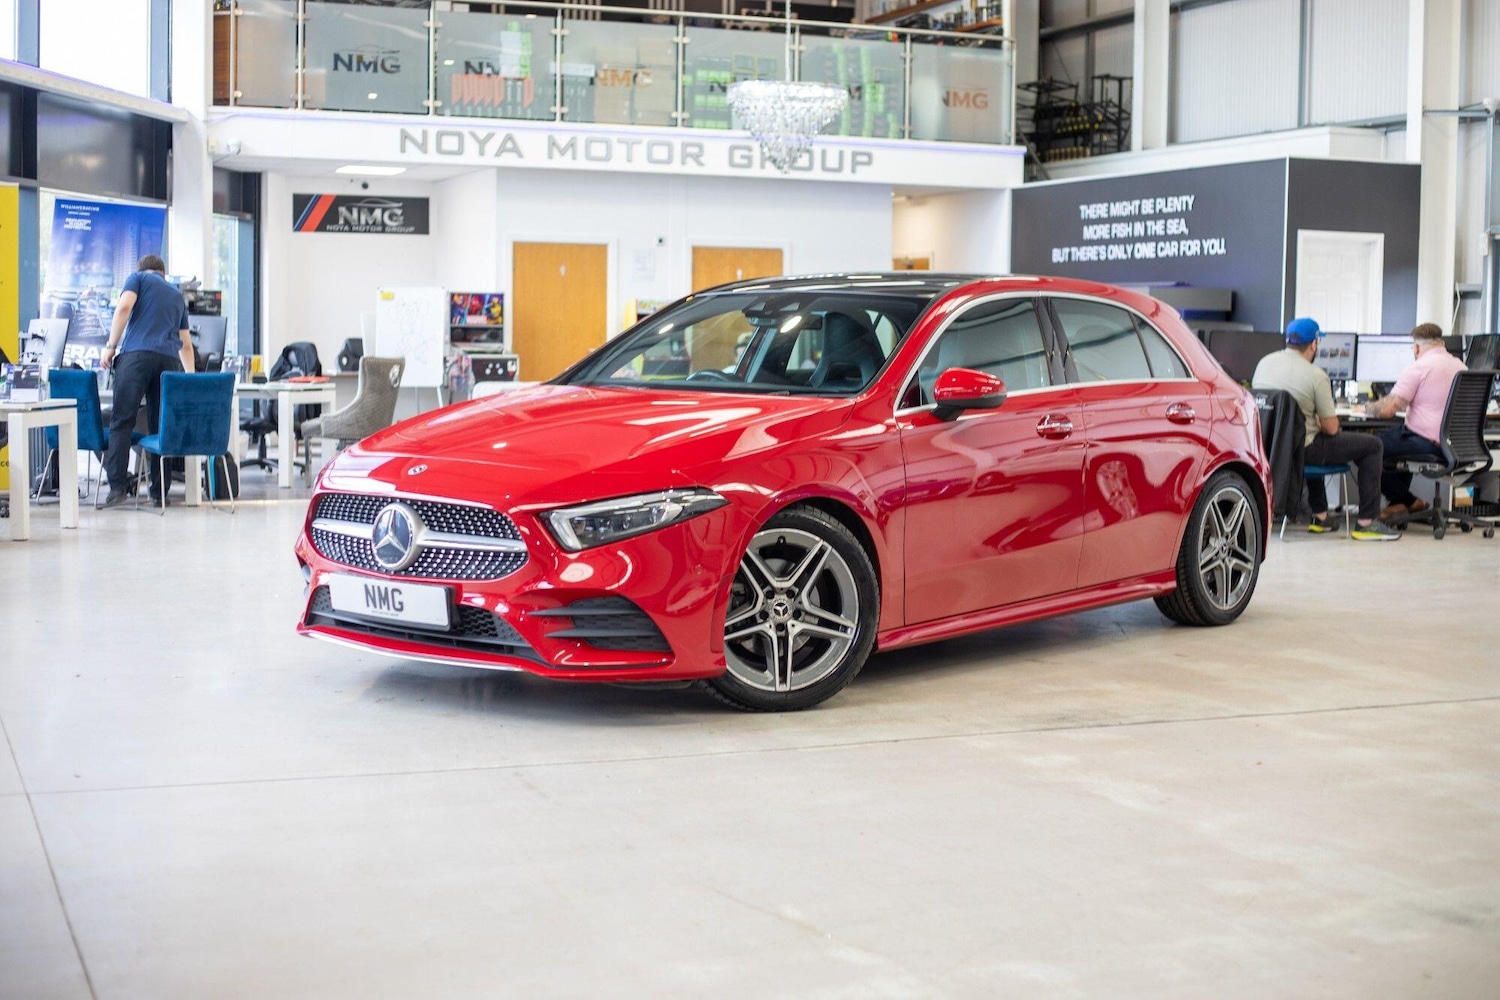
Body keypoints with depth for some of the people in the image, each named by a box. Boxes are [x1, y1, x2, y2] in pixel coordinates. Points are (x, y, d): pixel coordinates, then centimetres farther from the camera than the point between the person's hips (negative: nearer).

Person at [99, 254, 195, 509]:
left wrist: (110, 346, 1)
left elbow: (124, 307, -3)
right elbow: (186, 345, 36)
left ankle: (117, 487, -18)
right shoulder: (177, 296, 30)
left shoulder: (138, 278, 17)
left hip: (136, 354, -4)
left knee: (122, 423, -7)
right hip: (170, 359, 4)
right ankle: (159, 492, 3)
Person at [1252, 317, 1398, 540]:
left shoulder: (1264, 363, 2)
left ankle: (1320, 515, 39)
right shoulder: (1316, 375, -15)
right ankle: (1366, 522, 6)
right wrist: (1325, 423, 15)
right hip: (1300, 450, -7)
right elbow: (1331, 428, -11)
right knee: (1372, 445, 7)